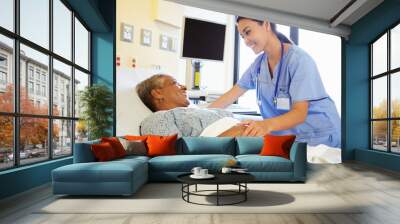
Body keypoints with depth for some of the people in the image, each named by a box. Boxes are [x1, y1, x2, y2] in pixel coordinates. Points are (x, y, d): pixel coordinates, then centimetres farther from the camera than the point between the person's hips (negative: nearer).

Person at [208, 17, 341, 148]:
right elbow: (233, 93, 6)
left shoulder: (299, 59, -19)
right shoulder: (259, 63, 1)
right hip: (288, 137, 6)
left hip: (320, 138, -5)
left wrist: (267, 124, -46)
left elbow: (299, 113, -26)